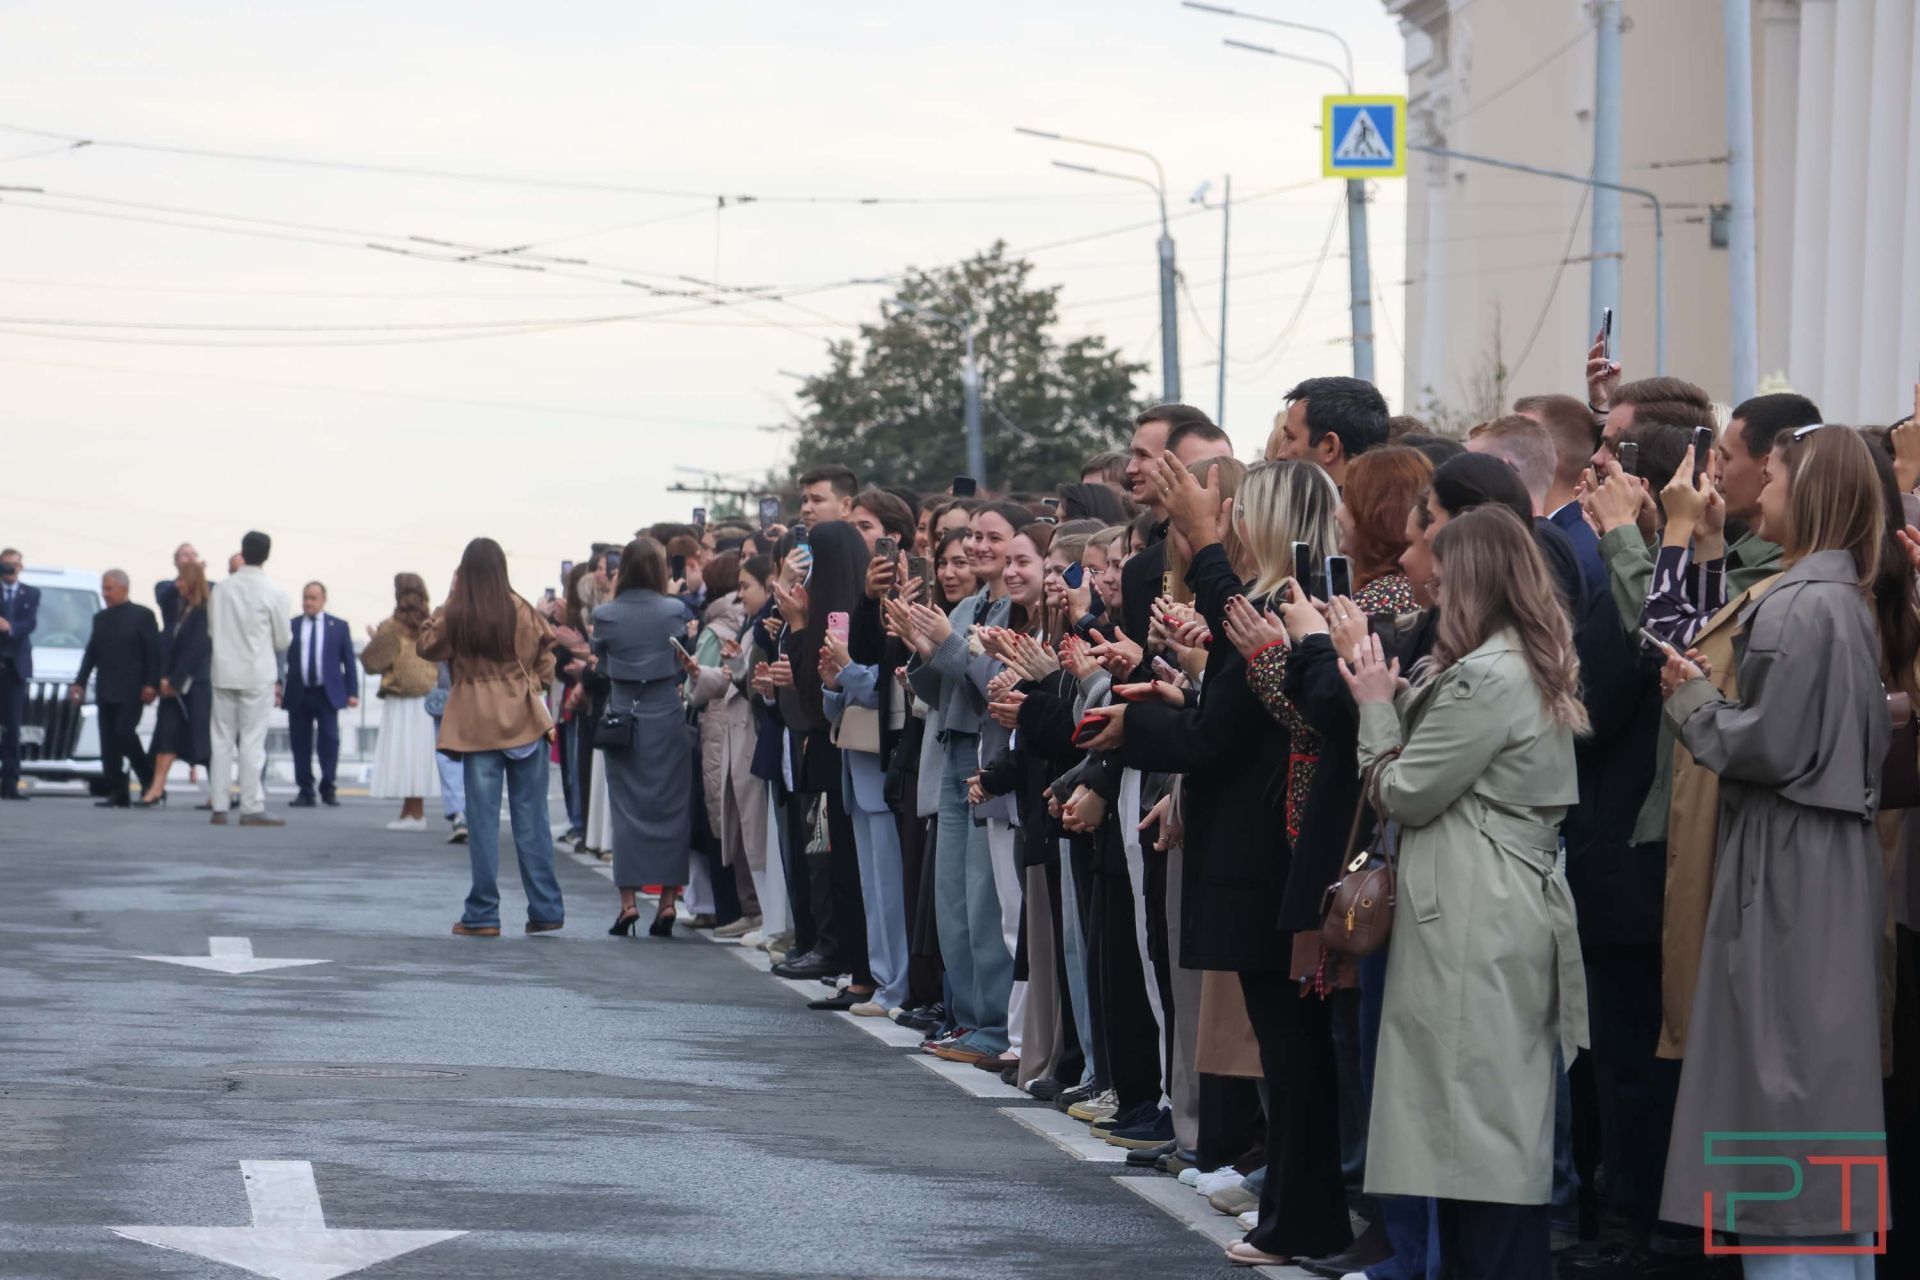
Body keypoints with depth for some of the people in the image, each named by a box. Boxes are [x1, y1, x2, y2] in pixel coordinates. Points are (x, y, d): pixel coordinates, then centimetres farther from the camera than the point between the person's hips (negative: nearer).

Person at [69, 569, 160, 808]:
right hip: (106, 691, 6)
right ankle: (117, 794, 3)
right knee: (108, 743, 1)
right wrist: (80, 682, 9)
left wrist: (151, 684, -14)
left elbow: (153, 652, -6)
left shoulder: (142, 615, -1)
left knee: (124, 731, -18)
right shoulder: (100, 618, 15)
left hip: (131, 690, -6)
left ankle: (149, 779, -1)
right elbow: (91, 653, 17)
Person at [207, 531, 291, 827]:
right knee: (252, 742, -1)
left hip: (224, 672, 3)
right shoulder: (273, 593, -10)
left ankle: (219, 807, 7)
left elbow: (211, 630, 8)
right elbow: (284, 640, -2)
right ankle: (251, 808, -4)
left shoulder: (222, 589, 0)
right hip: (257, 674, -3)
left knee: (222, 741, 8)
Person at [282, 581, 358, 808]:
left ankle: (328, 789, 2)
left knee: (329, 740, -8)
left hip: (328, 693, -1)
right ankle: (305, 791, 7)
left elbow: (349, 660, 8)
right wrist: (277, 685, -6)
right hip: (298, 695, 1)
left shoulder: (339, 626, 9)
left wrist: (352, 692, 2)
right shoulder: (290, 626, 7)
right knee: (301, 744, 1)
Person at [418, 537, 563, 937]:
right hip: (524, 722, 1)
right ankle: (545, 911, 8)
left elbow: (427, 646, 8)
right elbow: (545, 657, 2)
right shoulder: (521, 611, -4)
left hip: (477, 724, -1)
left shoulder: (455, 614, -6)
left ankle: (483, 914, 1)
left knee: (483, 819, 2)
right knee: (531, 818, 6)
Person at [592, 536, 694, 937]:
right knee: (670, 805, 5)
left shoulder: (604, 616, -3)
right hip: (667, 717, -1)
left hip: (622, 714, 1)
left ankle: (629, 900, 2)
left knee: (626, 805, 6)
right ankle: (667, 900, 3)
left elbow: (602, 667, 6)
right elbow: (687, 665, 0)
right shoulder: (674, 612, -6)